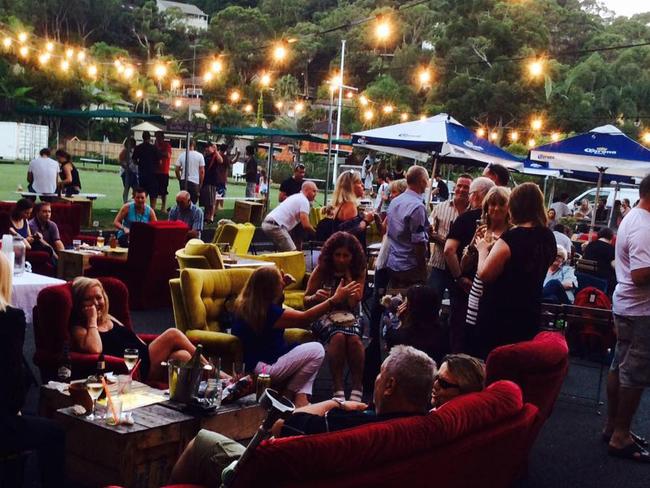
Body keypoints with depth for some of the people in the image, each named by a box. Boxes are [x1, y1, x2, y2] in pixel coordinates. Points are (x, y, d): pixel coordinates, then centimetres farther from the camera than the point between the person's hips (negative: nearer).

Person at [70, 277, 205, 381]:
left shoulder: (109, 319, 22)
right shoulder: (79, 329, 0)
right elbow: (95, 349, -22)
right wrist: (92, 319, -10)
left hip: (146, 358, 8)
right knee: (172, 335, -20)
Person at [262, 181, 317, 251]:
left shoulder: (296, 197, 23)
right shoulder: (304, 201, -7)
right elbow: (306, 225, -16)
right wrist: (315, 233, 1)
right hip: (275, 226, -11)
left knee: (284, 251, 21)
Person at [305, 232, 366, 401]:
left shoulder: (359, 272, 0)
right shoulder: (322, 270, -3)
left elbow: (353, 302, -12)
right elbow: (306, 301, 0)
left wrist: (347, 275, -12)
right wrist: (315, 297, -23)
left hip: (349, 316, 1)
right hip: (324, 315, -1)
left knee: (354, 338, -33)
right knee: (338, 336, -34)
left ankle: (358, 389, -26)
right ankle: (338, 390, -32)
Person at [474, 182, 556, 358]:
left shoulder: (511, 238, -19)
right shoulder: (548, 238, 3)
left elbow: (484, 274, -19)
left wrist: (483, 249, -1)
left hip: (499, 315, -7)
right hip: (530, 315, 7)